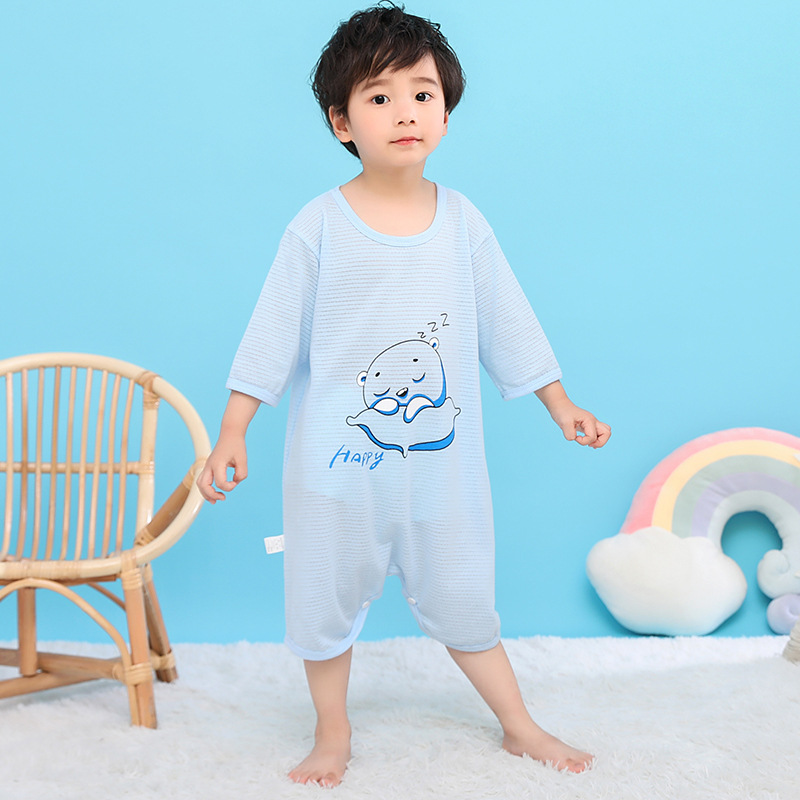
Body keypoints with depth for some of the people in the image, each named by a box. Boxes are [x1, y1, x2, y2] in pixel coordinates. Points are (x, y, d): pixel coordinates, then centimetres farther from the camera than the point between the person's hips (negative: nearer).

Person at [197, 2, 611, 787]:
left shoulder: (462, 222, 0)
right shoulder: (319, 227, -9)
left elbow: (507, 320, 8)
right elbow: (271, 334, -7)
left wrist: (561, 405, 11)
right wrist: (231, 434, -10)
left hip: (441, 460, 2)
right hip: (338, 459, -2)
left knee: (462, 595, 14)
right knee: (326, 597, 10)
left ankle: (519, 725, 32)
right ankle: (332, 732, 31)